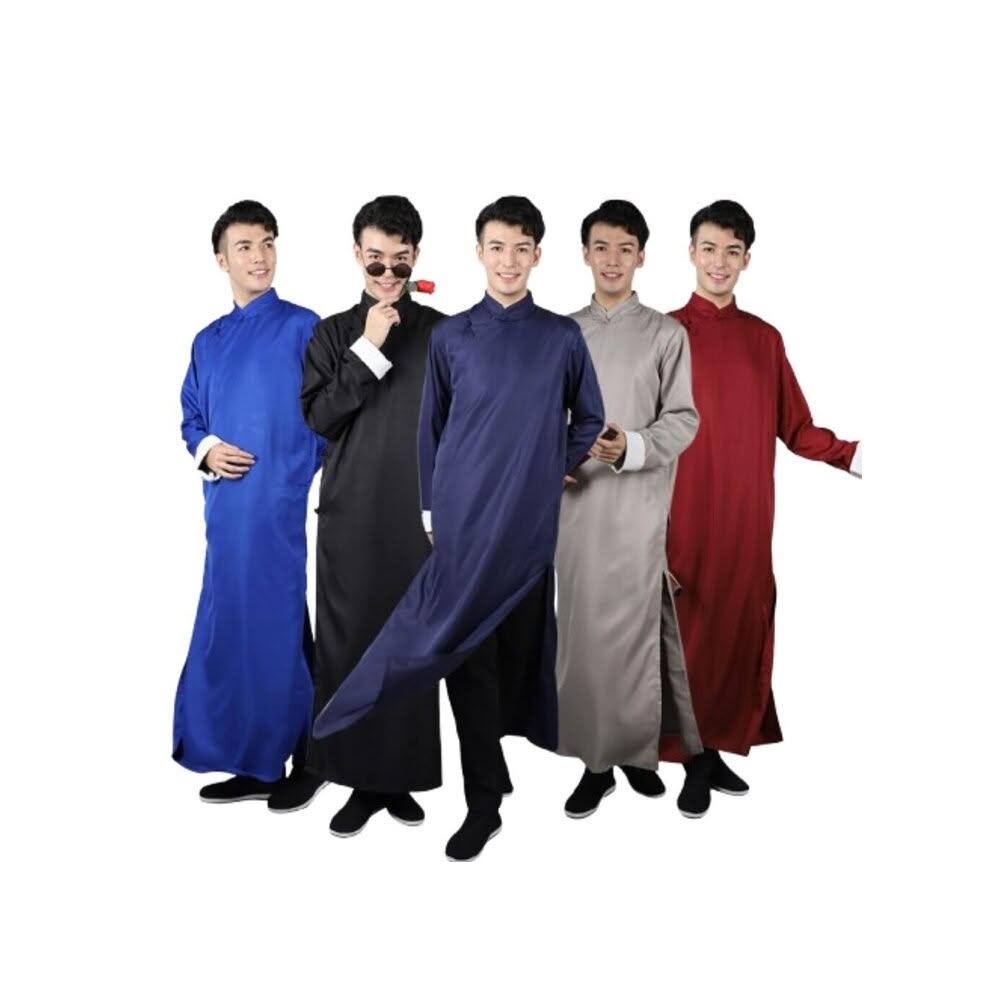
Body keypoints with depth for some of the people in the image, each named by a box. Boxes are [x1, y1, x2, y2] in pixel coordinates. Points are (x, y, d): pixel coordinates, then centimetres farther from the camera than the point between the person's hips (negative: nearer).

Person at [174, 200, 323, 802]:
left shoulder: (303, 327, 0)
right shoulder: (209, 341, 16)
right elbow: (192, 418, 20)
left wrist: (308, 480, -13)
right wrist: (205, 449, -2)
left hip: (287, 506, -5)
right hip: (228, 508, 6)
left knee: (284, 624, -2)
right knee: (233, 625, 8)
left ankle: (304, 758, 11)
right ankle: (253, 762, 20)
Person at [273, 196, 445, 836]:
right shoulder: (335, 334, 8)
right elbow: (319, 417, -4)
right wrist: (367, 349, -11)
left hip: (419, 513, -1)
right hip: (351, 513, 1)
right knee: (348, 639, 3)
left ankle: (392, 775, 14)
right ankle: (345, 763, 16)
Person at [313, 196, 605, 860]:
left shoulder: (563, 338, 4)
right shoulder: (451, 336, 5)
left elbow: (590, 421, 15)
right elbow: (432, 428, 9)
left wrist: (552, 472, 7)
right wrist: (430, 507, 6)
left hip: (531, 523, 1)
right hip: (463, 519, 0)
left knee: (520, 645, 9)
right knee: (468, 653, -2)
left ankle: (502, 734, 35)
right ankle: (485, 800, 6)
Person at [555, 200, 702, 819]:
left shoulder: (666, 333, 3)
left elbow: (683, 419, -2)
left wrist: (632, 448, -19)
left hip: (638, 505, -3)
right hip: (577, 503, 3)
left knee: (635, 630, -1)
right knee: (583, 630, 4)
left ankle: (639, 753, 15)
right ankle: (597, 761, 14)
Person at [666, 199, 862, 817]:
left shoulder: (765, 339, 10)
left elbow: (796, 428, 7)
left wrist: (855, 454, -9)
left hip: (748, 517, 4)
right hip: (686, 516, -3)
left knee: (741, 632, 8)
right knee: (691, 634, 2)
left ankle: (719, 752, 24)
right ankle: (694, 761, 16)